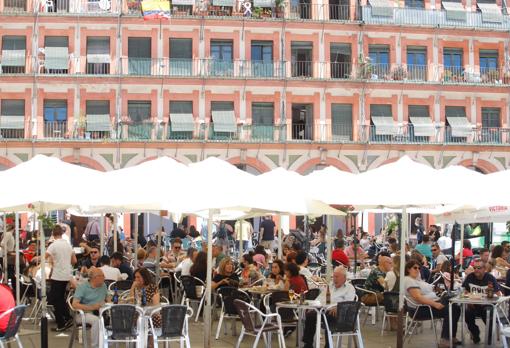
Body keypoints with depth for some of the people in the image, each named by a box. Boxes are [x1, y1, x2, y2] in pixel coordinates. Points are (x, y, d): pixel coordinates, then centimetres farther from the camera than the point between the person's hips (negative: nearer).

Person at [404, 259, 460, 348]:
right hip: (421, 309, -10)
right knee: (448, 311, -23)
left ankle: (451, 337, 4)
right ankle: (445, 341, -22)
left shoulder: (417, 279, 21)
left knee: (455, 308, 1)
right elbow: (417, 297, -23)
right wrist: (434, 304, -28)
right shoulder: (408, 280, -12)